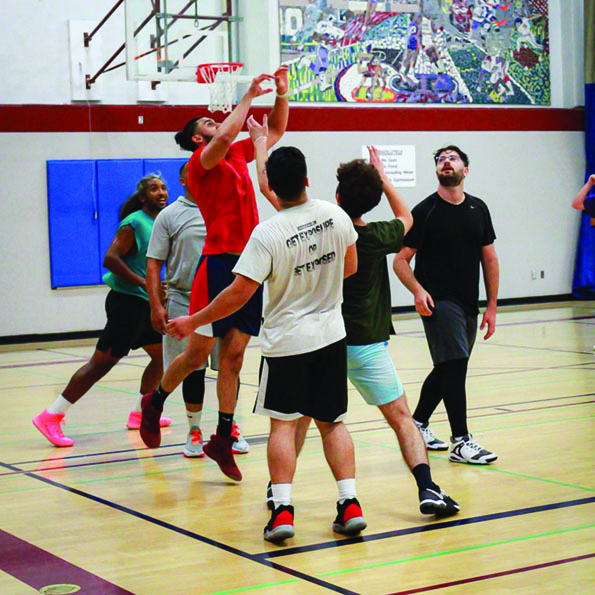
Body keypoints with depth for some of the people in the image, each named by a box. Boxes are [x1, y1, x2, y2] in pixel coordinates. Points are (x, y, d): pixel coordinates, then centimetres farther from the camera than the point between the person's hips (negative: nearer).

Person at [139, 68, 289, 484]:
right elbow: (224, 139, -26)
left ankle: (223, 438, 11)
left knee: (233, 355, 7)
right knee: (198, 352, -2)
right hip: (220, 262, -7)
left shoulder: (238, 156, 17)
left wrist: (282, 95, 10)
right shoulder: (201, 162, -5)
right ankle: (155, 402, 24)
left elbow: (275, 131, 25)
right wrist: (249, 97, -18)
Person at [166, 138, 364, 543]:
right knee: (332, 421, 12)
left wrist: (193, 321, -9)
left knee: (283, 423, 5)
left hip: (287, 340, -4)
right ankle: (350, 504, 3)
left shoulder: (267, 233, -18)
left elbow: (240, 293, -20)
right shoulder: (335, 214, -4)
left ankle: (283, 509, -5)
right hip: (331, 334, 4)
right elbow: (350, 266, 11)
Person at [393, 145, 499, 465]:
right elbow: (400, 260, -5)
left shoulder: (478, 209, 9)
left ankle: (418, 426, 31)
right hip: (438, 302, -6)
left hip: (469, 304, 6)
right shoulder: (424, 211, -6)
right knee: (455, 366, -13)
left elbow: (489, 259, 14)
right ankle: (460, 441, -9)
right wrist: (418, 290, -22)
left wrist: (492, 306, 10)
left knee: (446, 369, 14)